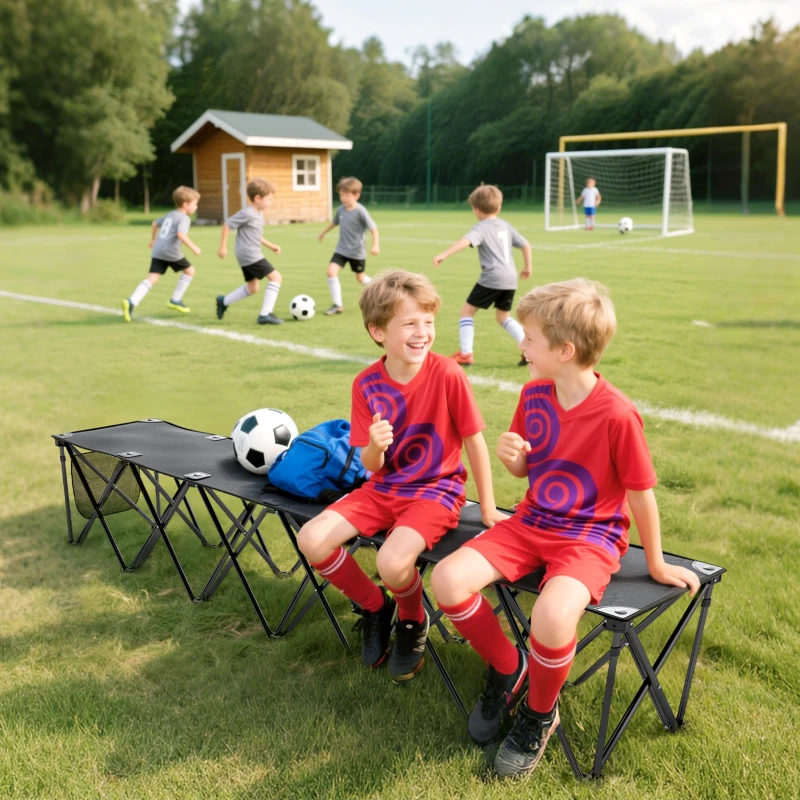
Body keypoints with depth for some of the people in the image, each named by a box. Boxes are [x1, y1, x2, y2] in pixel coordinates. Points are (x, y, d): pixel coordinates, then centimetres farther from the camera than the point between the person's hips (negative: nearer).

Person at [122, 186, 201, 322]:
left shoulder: (170, 215, 23)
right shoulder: (184, 218, -4)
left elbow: (155, 223, 34)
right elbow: (181, 234, -21)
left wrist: (153, 240, 47)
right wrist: (193, 247, -16)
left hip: (157, 251, 7)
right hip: (171, 252, -7)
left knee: (152, 278, -2)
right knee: (189, 271, 15)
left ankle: (131, 302, -21)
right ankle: (175, 300, 19)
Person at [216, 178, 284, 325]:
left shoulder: (258, 214, 14)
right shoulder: (247, 213, -16)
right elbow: (227, 225, -13)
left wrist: (270, 245, 20)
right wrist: (223, 247, -10)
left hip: (247, 256, 10)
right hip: (250, 255, -10)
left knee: (252, 288, 19)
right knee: (275, 277, -12)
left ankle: (224, 301, 31)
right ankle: (265, 314, -13)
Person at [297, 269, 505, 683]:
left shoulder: (447, 374, -17)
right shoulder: (367, 384, -6)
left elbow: (474, 441, -8)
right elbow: (372, 466, -4)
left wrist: (488, 508, -3)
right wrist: (375, 447, -28)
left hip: (437, 489, -4)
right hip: (385, 487, 5)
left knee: (393, 560, -30)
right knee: (311, 539, -13)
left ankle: (413, 622, 7)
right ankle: (375, 606, 14)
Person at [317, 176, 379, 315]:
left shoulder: (360, 211, -18)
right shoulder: (341, 210, 0)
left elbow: (373, 228, -17)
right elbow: (334, 222, 21)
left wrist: (376, 245, -29)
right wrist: (324, 232, 36)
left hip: (357, 251, -5)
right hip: (342, 249, 5)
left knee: (360, 278, 10)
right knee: (331, 271, -13)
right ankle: (337, 305, -6)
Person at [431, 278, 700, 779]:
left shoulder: (617, 415, -21)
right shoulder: (534, 394, -1)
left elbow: (641, 494, -10)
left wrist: (656, 564, 1)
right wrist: (511, 457, -13)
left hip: (591, 537, -6)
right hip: (532, 525, 6)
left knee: (552, 616, -34)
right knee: (448, 579, -16)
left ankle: (540, 713, 0)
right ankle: (506, 667, 11)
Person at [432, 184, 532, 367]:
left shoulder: (481, 227, -4)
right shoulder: (506, 225, 17)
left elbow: (466, 241, -24)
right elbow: (526, 245, 21)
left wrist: (444, 254, -34)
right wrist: (527, 267, 35)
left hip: (491, 278, -7)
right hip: (510, 278, 7)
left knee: (467, 310, 6)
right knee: (503, 317, 23)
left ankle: (465, 354, -1)